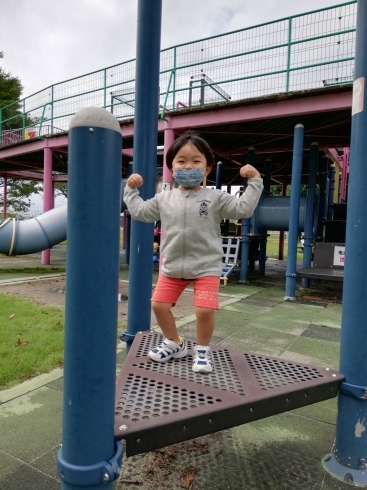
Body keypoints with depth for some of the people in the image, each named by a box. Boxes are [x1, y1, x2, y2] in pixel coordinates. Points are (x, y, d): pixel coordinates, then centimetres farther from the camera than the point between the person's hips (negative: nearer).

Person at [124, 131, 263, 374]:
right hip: (172, 266, 4)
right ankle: (174, 343, 30)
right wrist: (131, 190, 14)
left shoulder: (215, 198, -6)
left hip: (206, 267, -3)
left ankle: (203, 350, 17)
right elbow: (140, 212, 14)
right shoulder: (164, 199, 4)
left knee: (204, 310, -12)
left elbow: (243, 208, -11)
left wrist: (254, 181, -14)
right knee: (159, 305, 6)